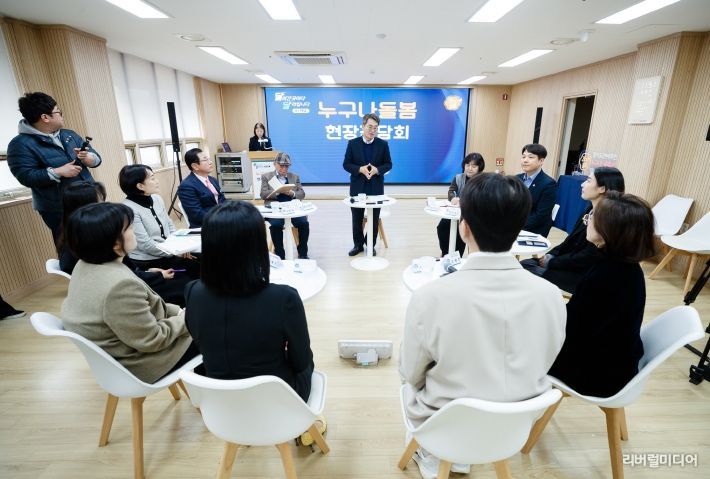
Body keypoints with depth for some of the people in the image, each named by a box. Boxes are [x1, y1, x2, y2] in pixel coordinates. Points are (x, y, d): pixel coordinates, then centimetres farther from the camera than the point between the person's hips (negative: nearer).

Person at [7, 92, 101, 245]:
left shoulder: (70, 135, 11)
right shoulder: (21, 144, -7)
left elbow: (96, 158, 8)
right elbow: (26, 176, -15)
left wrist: (89, 158, -14)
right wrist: (58, 172, -22)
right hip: (59, 210, -6)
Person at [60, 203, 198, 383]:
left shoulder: (85, 266, -4)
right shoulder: (120, 285, -35)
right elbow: (151, 340, -26)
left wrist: (176, 310, 1)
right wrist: (184, 319, -12)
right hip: (136, 364, -9)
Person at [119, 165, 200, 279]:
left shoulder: (156, 198, 3)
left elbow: (169, 225, 11)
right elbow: (145, 244, -20)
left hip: (168, 252, 7)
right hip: (147, 262, -6)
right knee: (195, 263, -16)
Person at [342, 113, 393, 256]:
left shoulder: (383, 144, 1)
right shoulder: (353, 143, -1)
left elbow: (388, 164, 3)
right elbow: (346, 164, -1)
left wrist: (377, 169, -17)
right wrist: (360, 169, -18)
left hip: (376, 187, 0)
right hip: (357, 187, 0)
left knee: (374, 218, 7)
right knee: (357, 218, 8)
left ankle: (371, 245, 22)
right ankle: (358, 245, 23)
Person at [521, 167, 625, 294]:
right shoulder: (591, 209, 7)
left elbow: (587, 257, -21)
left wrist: (551, 262, -16)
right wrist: (551, 255, -3)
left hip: (583, 275, -8)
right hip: (570, 263, 8)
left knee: (531, 273, -21)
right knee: (525, 265, -6)